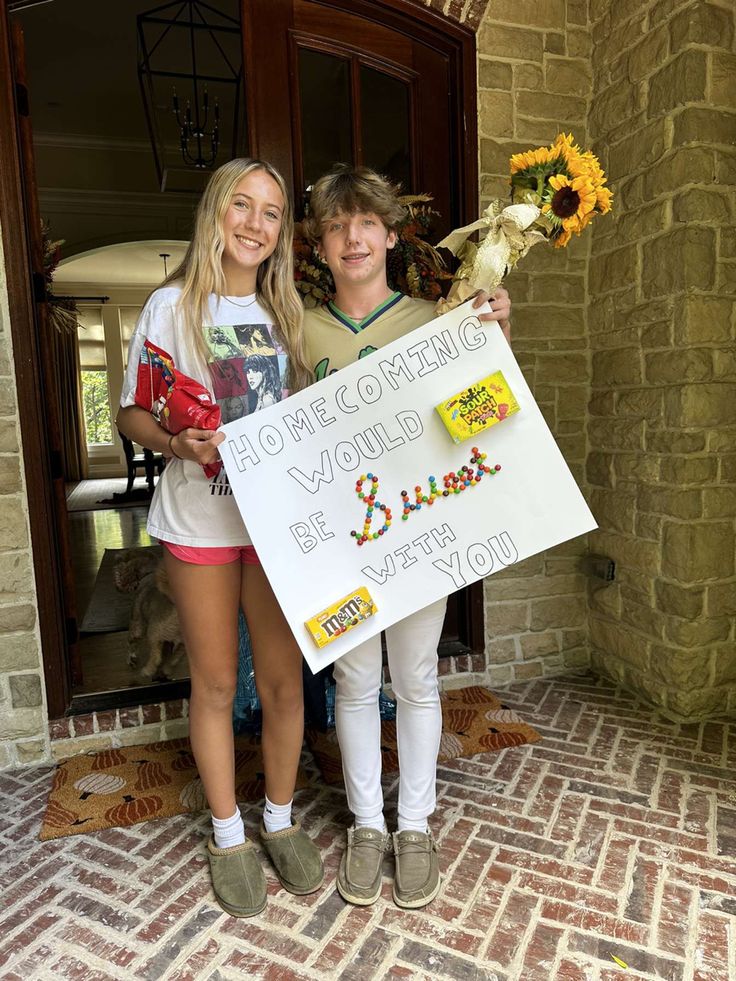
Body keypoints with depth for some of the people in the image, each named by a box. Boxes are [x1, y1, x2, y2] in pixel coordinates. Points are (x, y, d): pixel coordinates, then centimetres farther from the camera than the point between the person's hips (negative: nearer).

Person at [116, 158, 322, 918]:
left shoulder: (285, 312, 10)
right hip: (198, 520, -2)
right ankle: (227, 834, 31)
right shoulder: (172, 304, 0)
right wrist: (178, 443, -20)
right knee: (215, 682, 10)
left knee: (283, 678, 9)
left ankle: (280, 821, 32)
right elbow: (132, 412, -1)